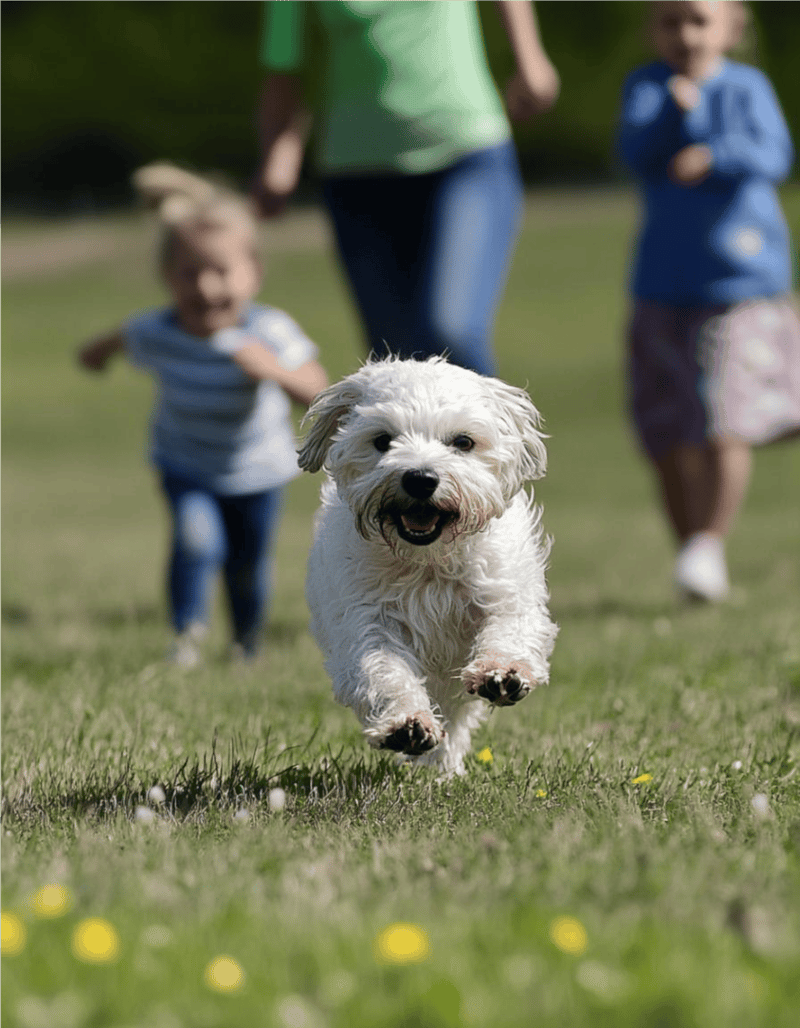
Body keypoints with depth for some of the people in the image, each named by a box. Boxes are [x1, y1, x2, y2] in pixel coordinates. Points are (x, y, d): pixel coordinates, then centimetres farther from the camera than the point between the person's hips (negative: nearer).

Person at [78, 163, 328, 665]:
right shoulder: (157, 333, -23)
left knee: (248, 562, 11)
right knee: (197, 538, -24)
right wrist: (100, 350, 23)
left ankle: (247, 645, 40)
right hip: (187, 463, 0)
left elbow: (316, 390, -39)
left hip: (256, 467, 0)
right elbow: (125, 338, 1)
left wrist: (276, 371, -58)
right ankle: (189, 633, -4)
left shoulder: (269, 332, -31)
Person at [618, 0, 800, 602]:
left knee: (725, 429, -16)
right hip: (664, 292, 3)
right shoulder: (646, 86, 4)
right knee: (670, 442, 6)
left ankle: (710, 546, 0)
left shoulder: (747, 87, -2)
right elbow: (636, 153, -11)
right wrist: (672, 111, -29)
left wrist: (716, 156, -34)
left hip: (743, 287, -2)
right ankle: (694, 563, 20)